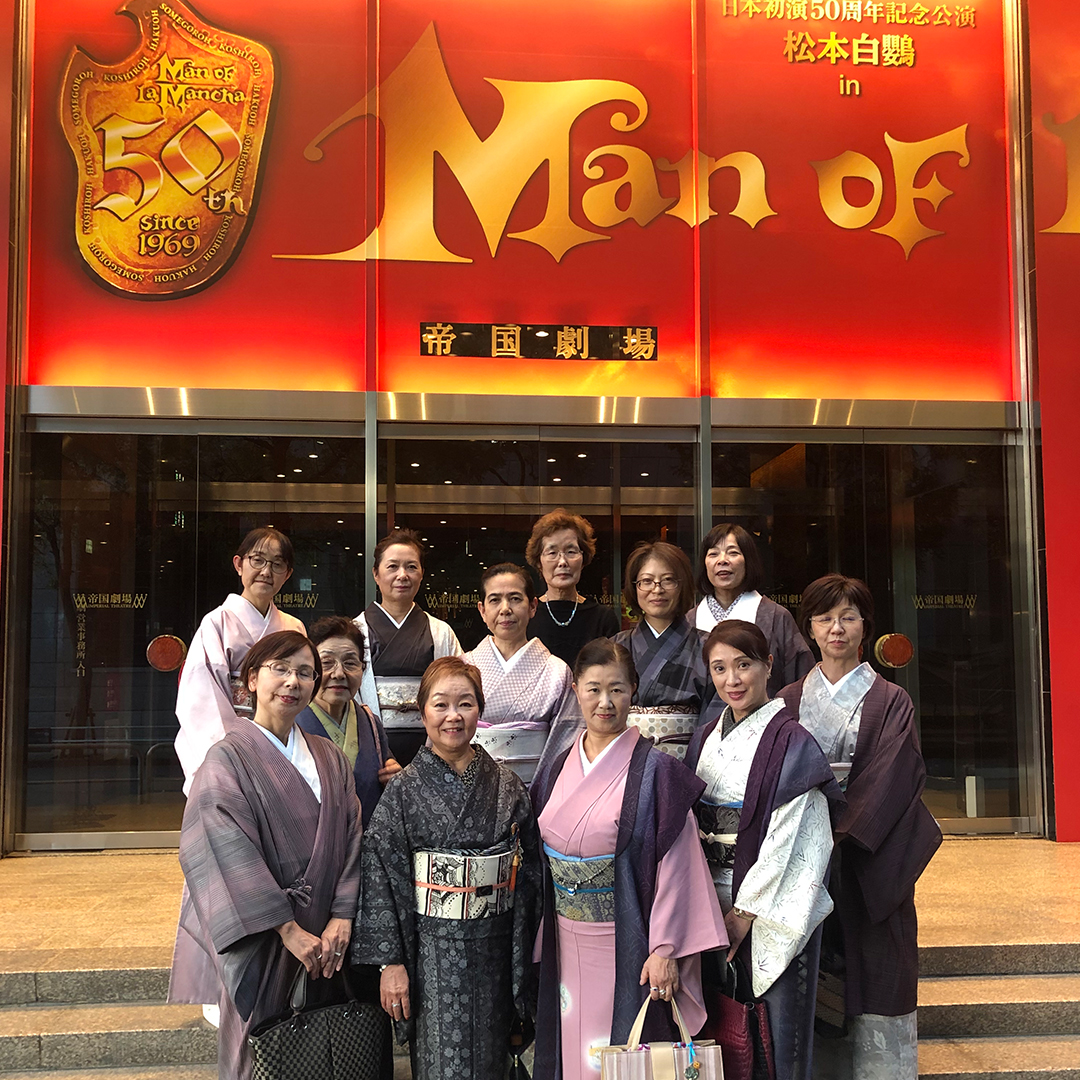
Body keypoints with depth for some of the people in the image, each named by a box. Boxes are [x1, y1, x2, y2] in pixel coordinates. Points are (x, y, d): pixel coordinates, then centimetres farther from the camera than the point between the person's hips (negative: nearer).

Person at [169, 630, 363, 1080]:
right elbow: (230, 854, -15)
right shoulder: (228, 758, -7)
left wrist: (341, 917, -8)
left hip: (320, 939, 5)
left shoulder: (330, 760, 10)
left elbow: (351, 838, 5)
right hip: (252, 941, -5)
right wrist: (288, 930, -18)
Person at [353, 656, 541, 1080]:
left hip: (495, 949, 3)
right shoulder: (404, 790, -6)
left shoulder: (507, 787, 1)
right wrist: (390, 961, -10)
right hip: (432, 950, -3)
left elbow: (528, 873, 6)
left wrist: (522, 957, 5)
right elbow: (381, 876, -7)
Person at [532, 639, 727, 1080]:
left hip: (626, 942, -5)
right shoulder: (558, 770, 6)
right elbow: (539, 854, 13)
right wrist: (539, 941, 11)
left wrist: (665, 949, -16)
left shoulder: (655, 770, -10)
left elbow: (676, 863, -13)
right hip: (566, 941, 5)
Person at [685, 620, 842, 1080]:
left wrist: (744, 911, -13)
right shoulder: (706, 738, 9)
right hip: (716, 902, 5)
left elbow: (786, 836, -14)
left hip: (774, 907, -5)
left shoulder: (791, 740, -10)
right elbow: (692, 826, 12)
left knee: (781, 1023, 2)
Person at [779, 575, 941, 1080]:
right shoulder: (790, 700, 9)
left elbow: (889, 780, -9)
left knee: (871, 972, 0)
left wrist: (843, 831, -20)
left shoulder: (890, 702, 1)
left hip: (868, 855, -2)